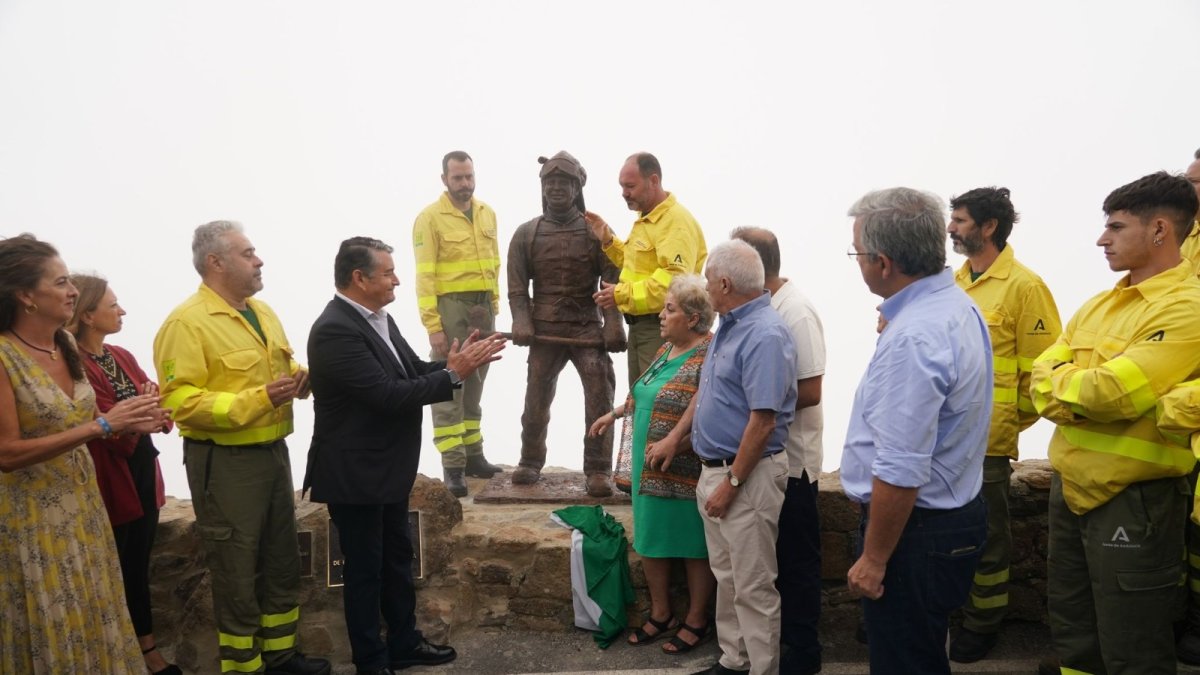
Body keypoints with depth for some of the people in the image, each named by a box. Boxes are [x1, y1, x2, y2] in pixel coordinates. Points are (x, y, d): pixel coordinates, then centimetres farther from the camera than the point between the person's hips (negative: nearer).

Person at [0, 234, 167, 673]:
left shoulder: (66, 345, 5)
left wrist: (128, 423, -4)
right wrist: (102, 426, -24)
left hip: (84, 507, 7)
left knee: (95, 622, 17)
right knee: (55, 636, 7)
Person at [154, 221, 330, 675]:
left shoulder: (262, 311, 10)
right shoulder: (187, 322, -16)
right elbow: (180, 401, -23)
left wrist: (301, 379, -2)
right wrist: (258, 399, -29)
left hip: (273, 451, 8)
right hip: (224, 462, -8)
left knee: (283, 564, 20)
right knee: (237, 576, 6)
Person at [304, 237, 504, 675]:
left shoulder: (378, 318, 5)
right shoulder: (335, 330, -25)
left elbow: (411, 373, 8)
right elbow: (389, 394, -29)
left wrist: (452, 364, -10)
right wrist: (454, 374, -24)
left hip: (388, 469, 9)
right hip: (355, 474, -9)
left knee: (397, 559, 21)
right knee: (365, 569, 7)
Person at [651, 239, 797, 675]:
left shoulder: (765, 335, -22)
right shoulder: (729, 325, 9)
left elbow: (762, 422, -25)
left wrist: (731, 483, -21)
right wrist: (674, 438, 18)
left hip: (748, 475, -10)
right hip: (714, 468, 10)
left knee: (753, 587, 3)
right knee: (726, 577, 19)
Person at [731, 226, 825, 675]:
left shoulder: (795, 313, -19)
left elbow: (810, 391, -22)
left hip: (790, 457, -8)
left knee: (796, 556, 6)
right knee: (771, 553, 18)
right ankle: (775, 635, 33)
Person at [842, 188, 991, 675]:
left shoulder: (912, 338, -28)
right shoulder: (958, 305, 4)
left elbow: (900, 473, -27)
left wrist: (873, 560, -19)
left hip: (918, 530, -10)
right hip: (956, 511, 10)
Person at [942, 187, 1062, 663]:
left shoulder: (1023, 286, -12)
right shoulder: (955, 282, 10)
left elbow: (1042, 365, -11)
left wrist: (1010, 421, -6)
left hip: (986, 440, -6)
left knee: (985, 535, 9)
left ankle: (983, 624, 26)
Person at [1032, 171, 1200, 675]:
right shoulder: (1098, 306, 10)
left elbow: (1112, 392, -25)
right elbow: (1042, 381, 4)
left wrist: (1059, 379, -6)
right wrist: (1084, 395, -16)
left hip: (1133, 503, -8)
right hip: (1070, 490, 8)